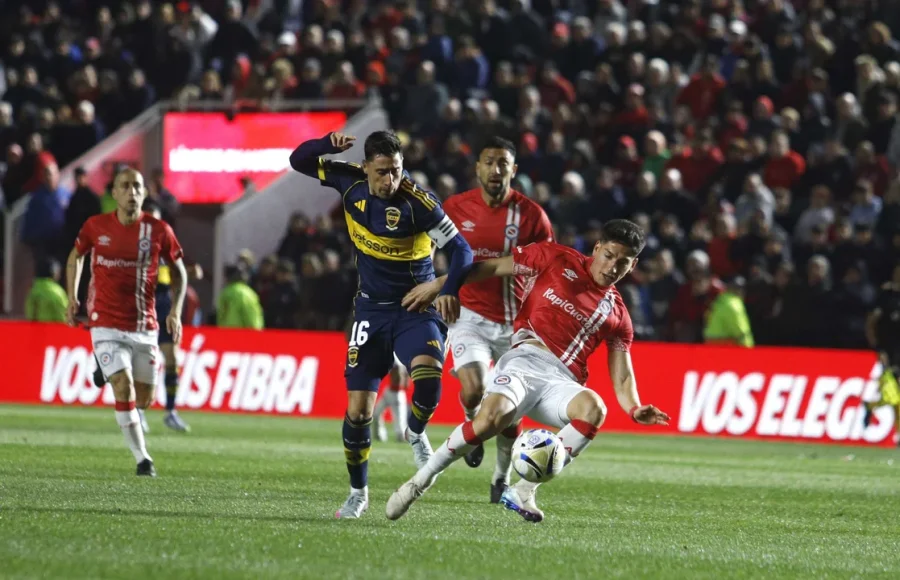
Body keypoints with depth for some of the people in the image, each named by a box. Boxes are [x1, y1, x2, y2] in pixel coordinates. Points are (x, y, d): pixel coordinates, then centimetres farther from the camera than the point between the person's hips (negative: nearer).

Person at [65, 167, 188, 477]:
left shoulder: (159, 231, -4)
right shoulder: (96, 226, -3)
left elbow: (179, 271, 9)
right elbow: (76, 256, 17)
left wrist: (175, 312, -2)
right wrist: (72, 298, 10)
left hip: (145, 327, 2)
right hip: (107, 325, -2)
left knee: (143, 400, 7)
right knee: (124, 389, -18)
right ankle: (142, 458, -8)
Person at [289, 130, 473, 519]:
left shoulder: (417, 202, -19)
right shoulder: (351, 183, -7)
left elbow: (460, 249, -16)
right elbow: (299, 161, 5)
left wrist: (450, 290, -34)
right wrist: (329, 144, -16)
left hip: (416, 308, -3)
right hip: (372, 310, 3)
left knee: (428, 379, -32)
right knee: (358, 410, 1)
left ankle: (416, 433, 2)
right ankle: (358, 493, 20)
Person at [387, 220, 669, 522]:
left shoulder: (617, 315, 18)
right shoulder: (558, 259, 10)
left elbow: (622, 378, 16)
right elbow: (492, 267, 13)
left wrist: (635, 409, -5)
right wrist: (439, 285, 6)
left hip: (563, 382, 3)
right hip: (526, 361, -3)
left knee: (594, 407, -33)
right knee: (492, 418, -34)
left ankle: (524, 491, -26)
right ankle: (422, 480, -11)